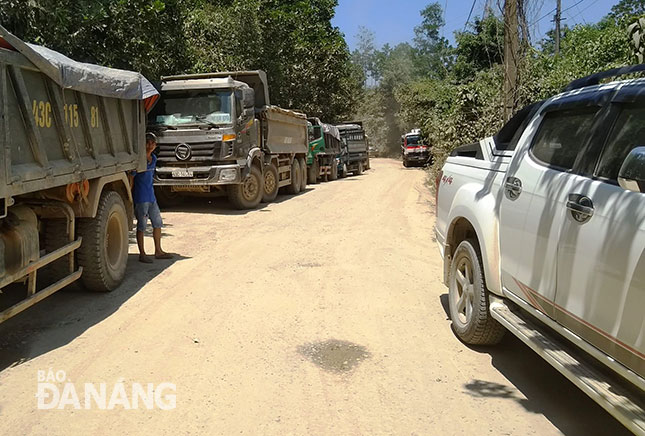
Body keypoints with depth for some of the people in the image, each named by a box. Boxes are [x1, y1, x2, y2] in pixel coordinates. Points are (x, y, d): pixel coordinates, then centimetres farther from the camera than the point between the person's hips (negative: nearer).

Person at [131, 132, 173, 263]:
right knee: (142, 225, 0)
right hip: (140, 197, -8)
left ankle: (158, 251, 25)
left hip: (151, 196, 8)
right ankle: (142, 254, 10)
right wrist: (129, 194, -12)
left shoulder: (153, 159, 10)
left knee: (158, 222, 13)